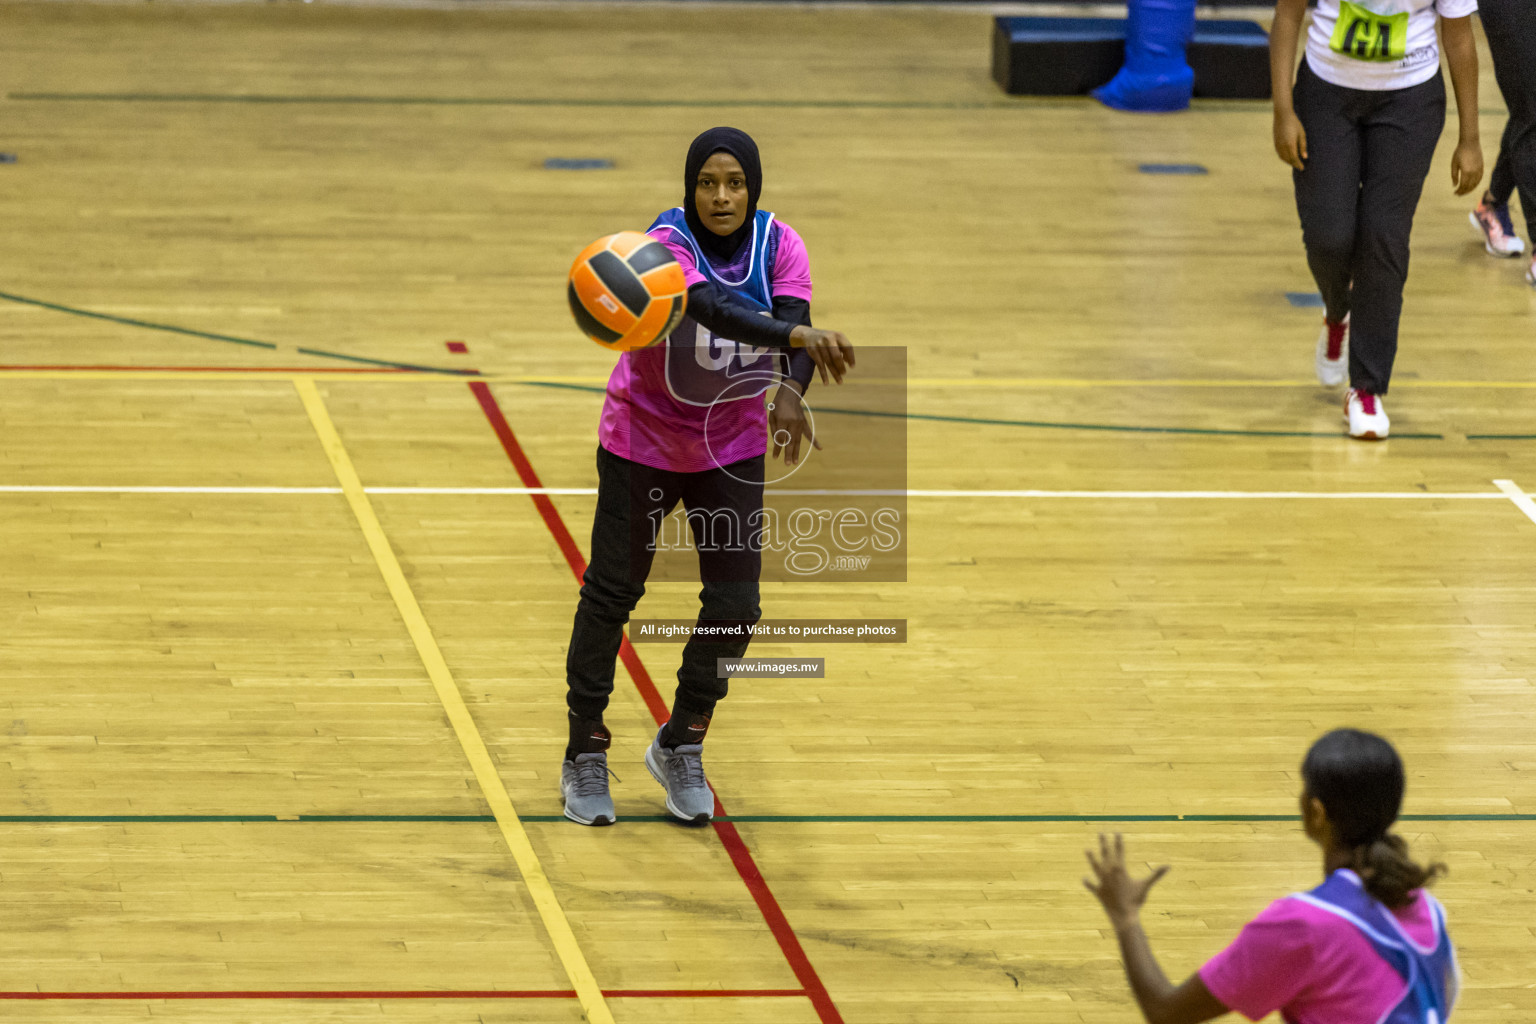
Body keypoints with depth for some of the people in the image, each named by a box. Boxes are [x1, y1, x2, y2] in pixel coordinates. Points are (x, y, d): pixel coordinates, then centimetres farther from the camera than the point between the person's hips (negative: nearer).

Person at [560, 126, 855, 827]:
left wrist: (790, 394, -49)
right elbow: (716, 310, -45)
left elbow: (792, 322, -27)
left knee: (735, 606, -3)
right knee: (612, 593, 3)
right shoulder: (666, 243, -26)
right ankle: (585, 755, 20)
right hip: (643, 438, -3)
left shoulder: (779, 245, -12)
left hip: (732, 446, 3)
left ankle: (681, 746, 19)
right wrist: (803, 337, -62)